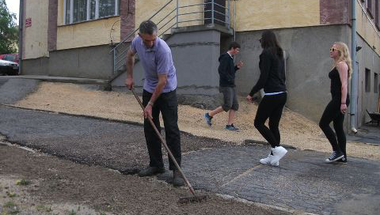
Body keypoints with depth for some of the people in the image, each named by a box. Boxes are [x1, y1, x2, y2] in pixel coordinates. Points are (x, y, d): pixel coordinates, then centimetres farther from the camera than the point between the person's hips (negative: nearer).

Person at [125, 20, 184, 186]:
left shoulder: (163, 50, -31)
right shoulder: (137, 41, -10)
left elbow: (162, 81, -26)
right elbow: (130, 55, 15)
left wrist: (150, 104, -21)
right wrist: (129, 76, 12)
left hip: (166, 90, -6)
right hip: (149, 89, 6)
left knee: (171, 129, -10)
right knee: (149, 129, 5)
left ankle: (176, 168, -4)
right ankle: (156, 165, 15)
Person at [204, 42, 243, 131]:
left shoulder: (230, 58, 16)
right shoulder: (225, 57, -12)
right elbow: (221, 70, -22)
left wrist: (237, 67, 8)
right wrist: (229, 79, -19)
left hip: (231, 85, 10)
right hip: (226, 85, -10)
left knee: (235, 106, 4)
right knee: (227, 105, -11)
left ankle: (229, 125, 7)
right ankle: (209, 115, 4)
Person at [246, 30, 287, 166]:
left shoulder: (266, 53, -10)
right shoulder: (279, 54, 15)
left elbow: (263, 78, -15)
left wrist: (252, 93, -9)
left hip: (271, 95, -8)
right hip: (282, 94, 9)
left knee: (258, 123, 4)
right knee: (274, 125, 13)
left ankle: (277, 148, -3)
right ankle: (274, 157, 16)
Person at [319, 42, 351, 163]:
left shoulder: (341, 64, -10)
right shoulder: (338, 65, 19)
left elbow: (344, 85, -19)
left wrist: (343, 102, -25)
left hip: (339, 99, -10)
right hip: (337, 99, 10)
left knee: (323, 123, -7)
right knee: (338, 127, 11)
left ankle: (337, 151, -2)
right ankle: (342, 156, 15)